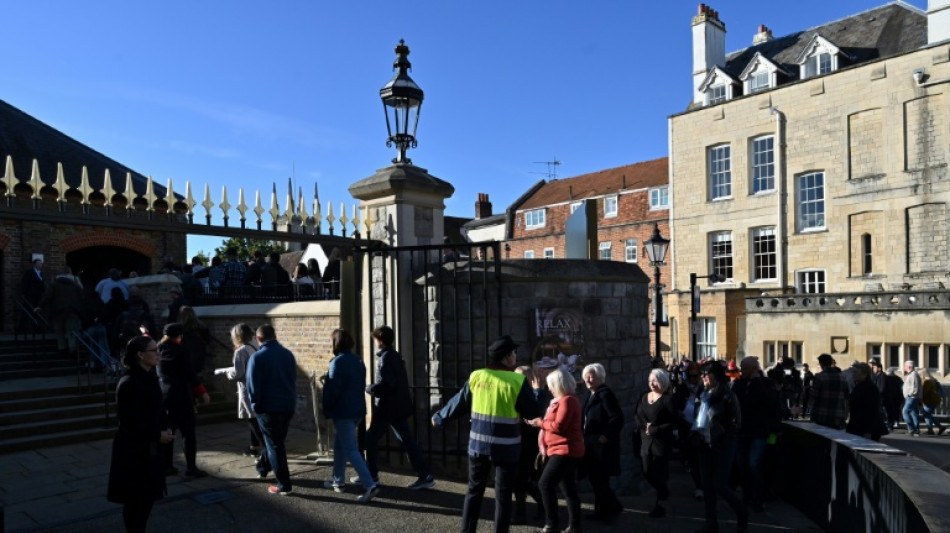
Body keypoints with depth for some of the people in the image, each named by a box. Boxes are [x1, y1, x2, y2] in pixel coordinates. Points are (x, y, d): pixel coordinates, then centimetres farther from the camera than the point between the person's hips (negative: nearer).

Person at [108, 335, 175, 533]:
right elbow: (131, 422, -21)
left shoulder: (150, 379, 7)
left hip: (150, 449, 8)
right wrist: (157, 436, -16)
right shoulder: (128, 383, -19)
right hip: (132, 450, -8)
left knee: (149, 495, 14)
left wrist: (166, 429, -2)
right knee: (134, 499, 4)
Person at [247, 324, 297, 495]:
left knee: (274, 444, 3)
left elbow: (252, 385, -13)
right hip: (289, 405, 6)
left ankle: (284, 485, 5)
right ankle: (263, 467, 44)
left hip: (269, 407, -6)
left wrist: (256, 404, 1)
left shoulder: (257, 357, -13)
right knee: (276, 441, 23)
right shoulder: (288, 354, 4)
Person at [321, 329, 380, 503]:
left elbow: (333, 389, -18)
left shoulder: (337, 362, -16)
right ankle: (338, 480, 31)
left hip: (343, 411, -9)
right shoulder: (358, 361, 10)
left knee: (351, 450, -7)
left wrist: (326, 410, -4)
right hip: (358, 408, 9)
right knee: (340, 444, 23)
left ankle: (370, 485, -14)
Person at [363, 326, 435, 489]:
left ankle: (371, 475, 19)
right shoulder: (396, 356, 13)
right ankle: (425, 476, 3)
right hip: (399, 406, 9)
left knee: (371, 439, 8)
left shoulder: (385, 358, -14)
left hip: (387, 408, -9)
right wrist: (375, 388, 14)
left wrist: (369, 389, -8)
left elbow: (386, 385, -23)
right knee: (407, 440, 6)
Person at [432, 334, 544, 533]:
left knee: (474, 491, 17)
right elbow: (534, 413, -6)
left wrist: (439, 417, 26)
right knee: (503, 495, 8)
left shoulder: (476, 376, -1)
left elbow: (459, 403, 9)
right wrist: (538, 390, 13)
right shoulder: (517, 381, -12)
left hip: (478, 444, 4)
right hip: (506, 448, -4)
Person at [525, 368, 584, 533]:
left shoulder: (567, 400, -15)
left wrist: (540, 423, -8)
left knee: (545, 484, -11)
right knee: (568, 488, 11)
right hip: (564, 450, 10)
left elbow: (559, 426, -21)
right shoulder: (562, 400, 17)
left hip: (566, 450, -10)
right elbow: (556, 424, 16)